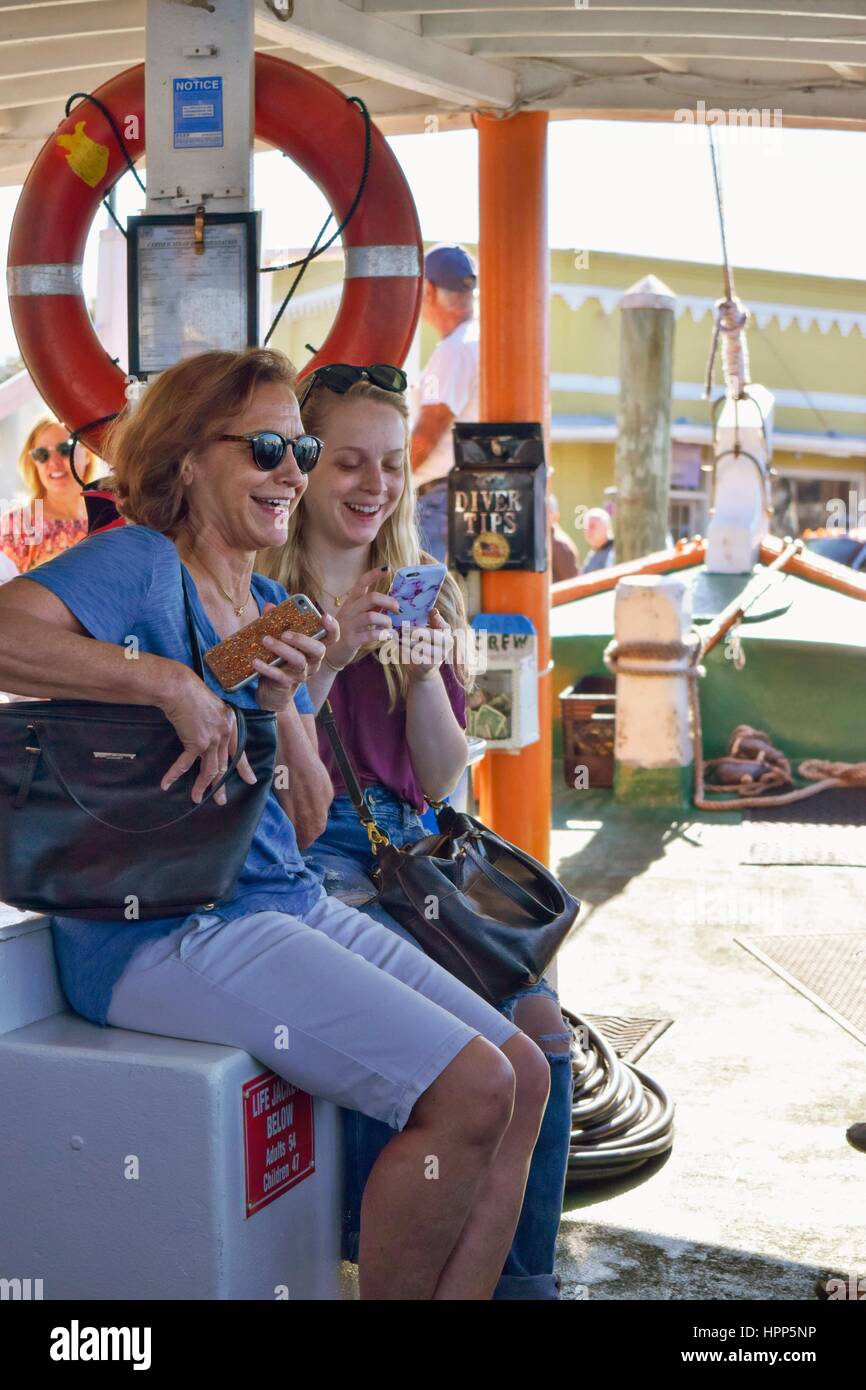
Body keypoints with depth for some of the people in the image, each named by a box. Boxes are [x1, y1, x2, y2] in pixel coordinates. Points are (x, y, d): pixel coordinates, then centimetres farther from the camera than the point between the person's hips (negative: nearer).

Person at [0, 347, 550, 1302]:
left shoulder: (273, 611, 17)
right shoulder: (138, 564, -7)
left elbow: (307, 826, 12)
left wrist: (284, 709, -6)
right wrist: (172, 682, -28)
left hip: (288, 902, 9)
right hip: (162, 929, -9)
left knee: (523, 1078, 1)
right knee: (468, 1091, -18)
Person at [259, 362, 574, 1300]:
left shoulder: (422, 593, 13)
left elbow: (441, 780, 9)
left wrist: (425, 668, -9)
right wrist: (331, 655, -19)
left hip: (406, 846, 5)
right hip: (302, 854, -5)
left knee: (537, 1017, -17)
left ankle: (524, 1278, -3)